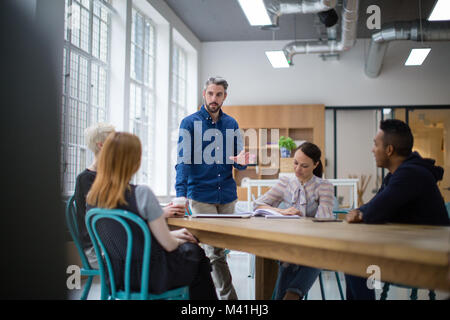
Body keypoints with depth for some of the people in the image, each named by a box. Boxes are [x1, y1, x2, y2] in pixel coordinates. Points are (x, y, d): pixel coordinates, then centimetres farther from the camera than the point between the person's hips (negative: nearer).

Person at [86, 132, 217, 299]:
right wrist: (178, 240, 4)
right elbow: (168, 245, -19)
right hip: (151, 276, -7)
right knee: (196, 253, 25)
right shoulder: (142, 194, -26)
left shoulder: (92, 197, -5)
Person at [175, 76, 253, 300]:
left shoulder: (231, 124, 11)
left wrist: (241, 162, -13)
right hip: (200, 196, -5)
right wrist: (180, 195, -22)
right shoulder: (190, 123, -1)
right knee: (214, 252, -8)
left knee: (220, 248, 10)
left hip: (227, 197, 5)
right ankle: (229, 297, -4)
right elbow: (183, 162, -9)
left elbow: (236, 161, 13)